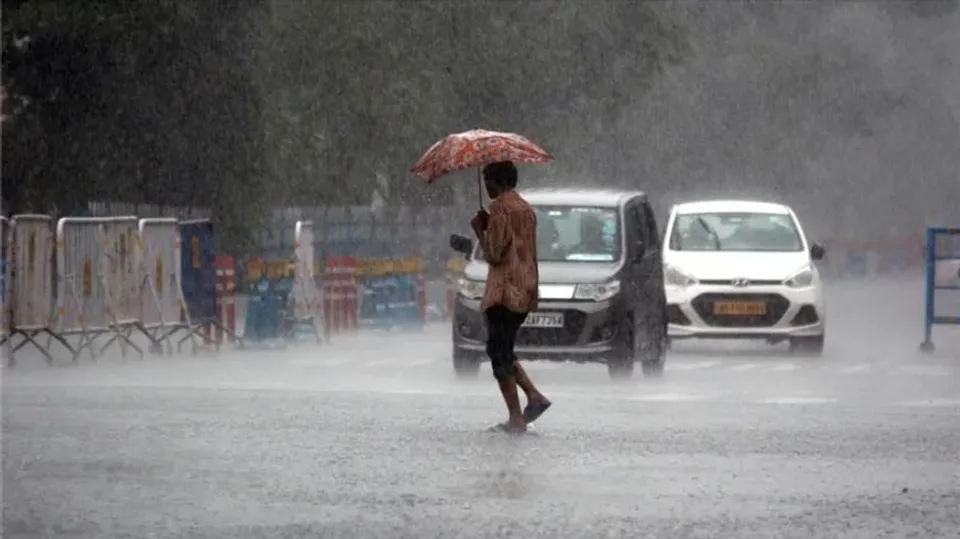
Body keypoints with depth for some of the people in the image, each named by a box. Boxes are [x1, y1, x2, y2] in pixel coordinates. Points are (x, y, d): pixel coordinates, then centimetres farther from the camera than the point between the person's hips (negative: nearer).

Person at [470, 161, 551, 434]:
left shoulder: (500, 208, -12)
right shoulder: (526, 209, 16)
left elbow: (493, 254, -14)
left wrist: (479, 229, -3)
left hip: (504, 289, -9)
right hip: (525, 288, 9)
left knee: (499, 353, -4)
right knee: (503, 350, 18)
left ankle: (516, 419, -8)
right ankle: (534, 396, 5)